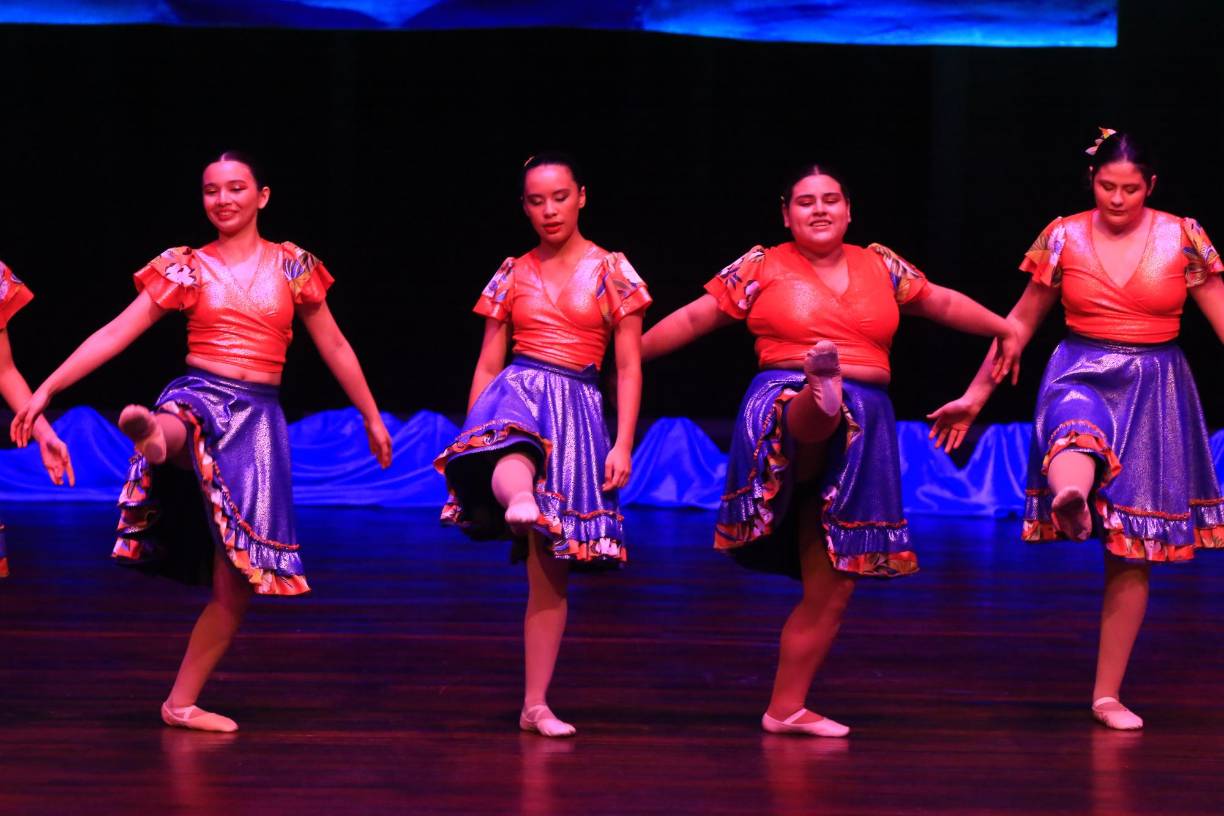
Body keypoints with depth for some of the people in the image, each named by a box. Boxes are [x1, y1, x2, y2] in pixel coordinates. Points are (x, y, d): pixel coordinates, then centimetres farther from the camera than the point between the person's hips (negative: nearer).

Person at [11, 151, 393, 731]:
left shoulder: (291, 266, 9)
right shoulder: (186, 268, 5)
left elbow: (334, 347, 17)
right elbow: (113, 335, 1)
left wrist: (372, 418, 21)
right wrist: (45, 391, -7)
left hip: (258, 420, 2)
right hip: (197, 398, -2)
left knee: (238, 579, -3)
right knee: (177, 432, -44)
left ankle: (182, 702, 7)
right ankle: (153, 436, -81)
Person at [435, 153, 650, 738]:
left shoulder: (612, 272, 6)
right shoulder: (513, 274, 11)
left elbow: (629, 366, 4)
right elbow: (488, 363, 14)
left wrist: (623, 443, -5)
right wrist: (469, 434, 10)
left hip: (577, 411, -1)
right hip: (517, 392, 1)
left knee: (549, 567, -1)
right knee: (509, 457, -41)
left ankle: (536, 705, 4)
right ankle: (519, 500, -76)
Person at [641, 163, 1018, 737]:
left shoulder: (880, 266, 13)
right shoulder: (762, 268, 4)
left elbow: (941, 303, 27)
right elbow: (694, 319, 9)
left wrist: (1005, 329, 35)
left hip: (862, 429, 3)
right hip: (786, 407, -3)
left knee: (832, 586, 3)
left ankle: (786, 707, 11)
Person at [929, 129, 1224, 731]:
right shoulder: (1063, 239, 3)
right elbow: (1020, 323, 12)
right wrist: (973, 398, 14)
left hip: (1155, 390, 1)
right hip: (1081, 376, -1)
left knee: (1132, 547, 1)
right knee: (1077, 430, -41)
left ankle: (1107, 693, 8)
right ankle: (1070, 501, -78)